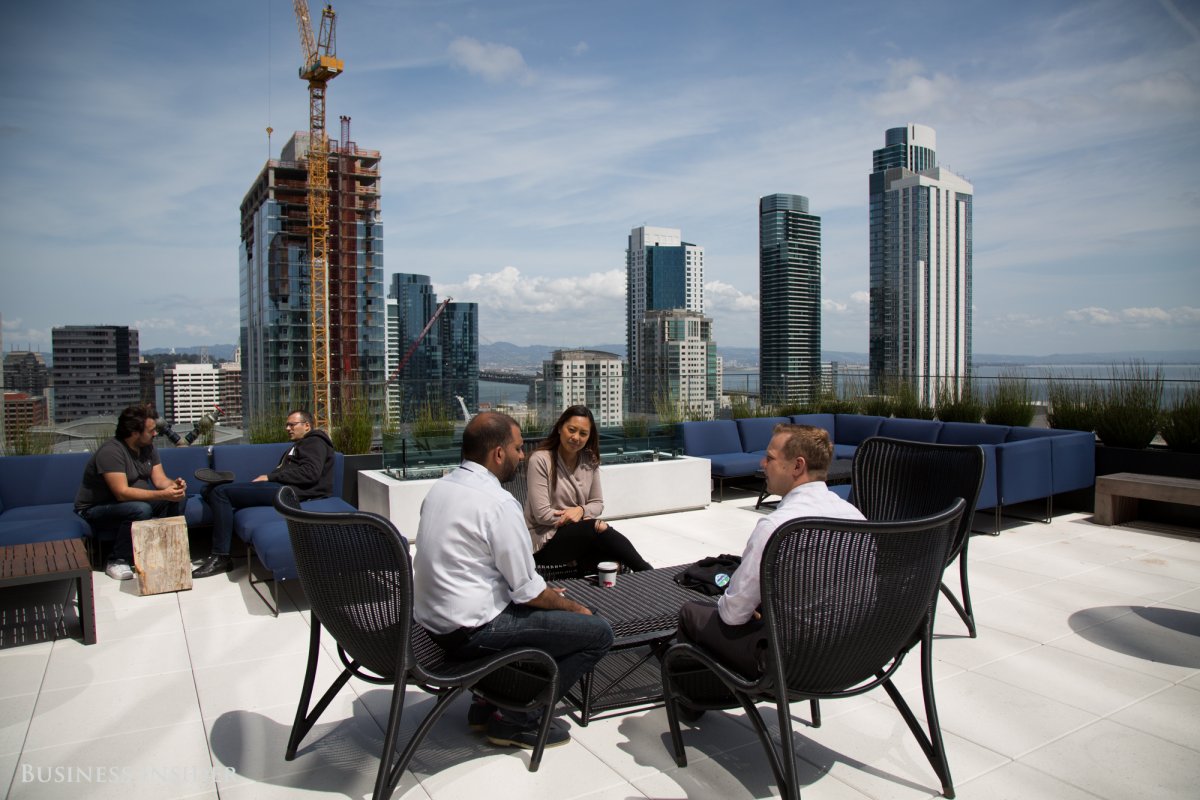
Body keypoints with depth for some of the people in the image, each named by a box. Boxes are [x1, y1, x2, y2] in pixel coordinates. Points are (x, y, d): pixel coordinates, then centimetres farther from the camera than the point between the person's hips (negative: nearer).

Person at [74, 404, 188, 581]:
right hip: (96, 509, -7)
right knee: (141, 510, -36)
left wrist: (173, 485, -27)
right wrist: (162, 495, -40)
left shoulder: (148, 447, 0)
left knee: (178, 496, -13)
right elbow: (122, 493, -33)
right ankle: (117, 561, -18)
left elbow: (160, 479, -4)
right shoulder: (111, 451, -26)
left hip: (135, 500, 7)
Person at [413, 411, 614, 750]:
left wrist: (542, 591, 16)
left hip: (432, 619, 9)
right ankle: (517, 720, 1)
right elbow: (527, 591, -17)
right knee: (598, 632, -5)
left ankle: (490, 704, 22)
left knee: (547, 606, 28)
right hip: (471, 630, -9)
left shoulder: (441, 487, 6)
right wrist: (575, 607, 2)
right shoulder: (498, 502, -20)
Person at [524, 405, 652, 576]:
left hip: (582, 535, 5)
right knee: (598, 530, -27)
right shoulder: (540, 460, -13)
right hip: (544, 541, -5)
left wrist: (581, 510, -15)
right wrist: (593, 523, -17)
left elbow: (598, 504, 10)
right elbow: (542, 514, -17)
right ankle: (647, 573, -16)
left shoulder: (590, 461, 5)